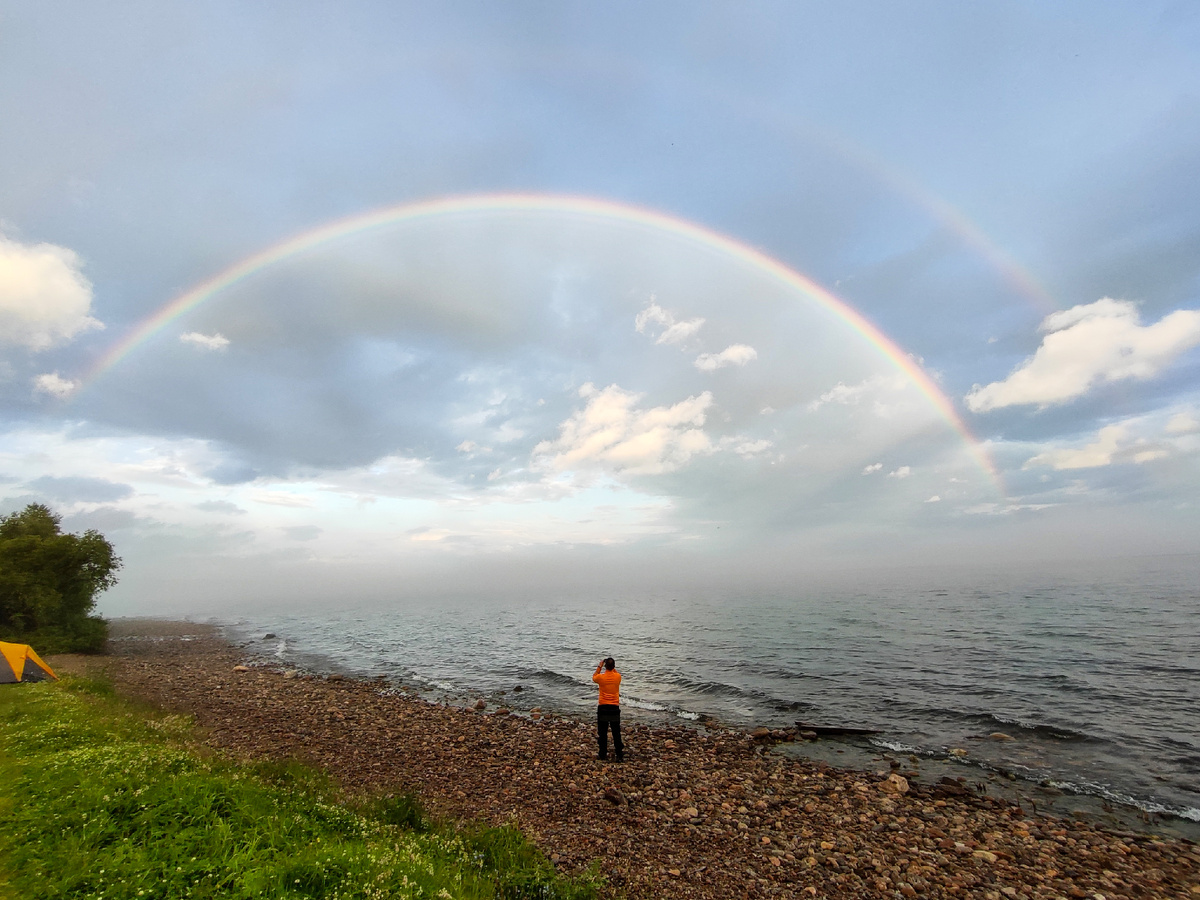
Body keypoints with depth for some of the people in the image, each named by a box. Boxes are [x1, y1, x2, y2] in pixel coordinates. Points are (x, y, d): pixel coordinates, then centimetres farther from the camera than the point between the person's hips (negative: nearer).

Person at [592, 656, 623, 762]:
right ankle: (620, 755, 7)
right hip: (615, 708, 1)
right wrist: (612, 667, 15)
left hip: (603, 708, -1)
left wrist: (599, 666, 13)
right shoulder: (618, 677, -7)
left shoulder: (601, 677, -12)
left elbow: (594, 677, 12)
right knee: (616, 733, 8)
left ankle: (603, 754, 19)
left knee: (602, 733, 12)